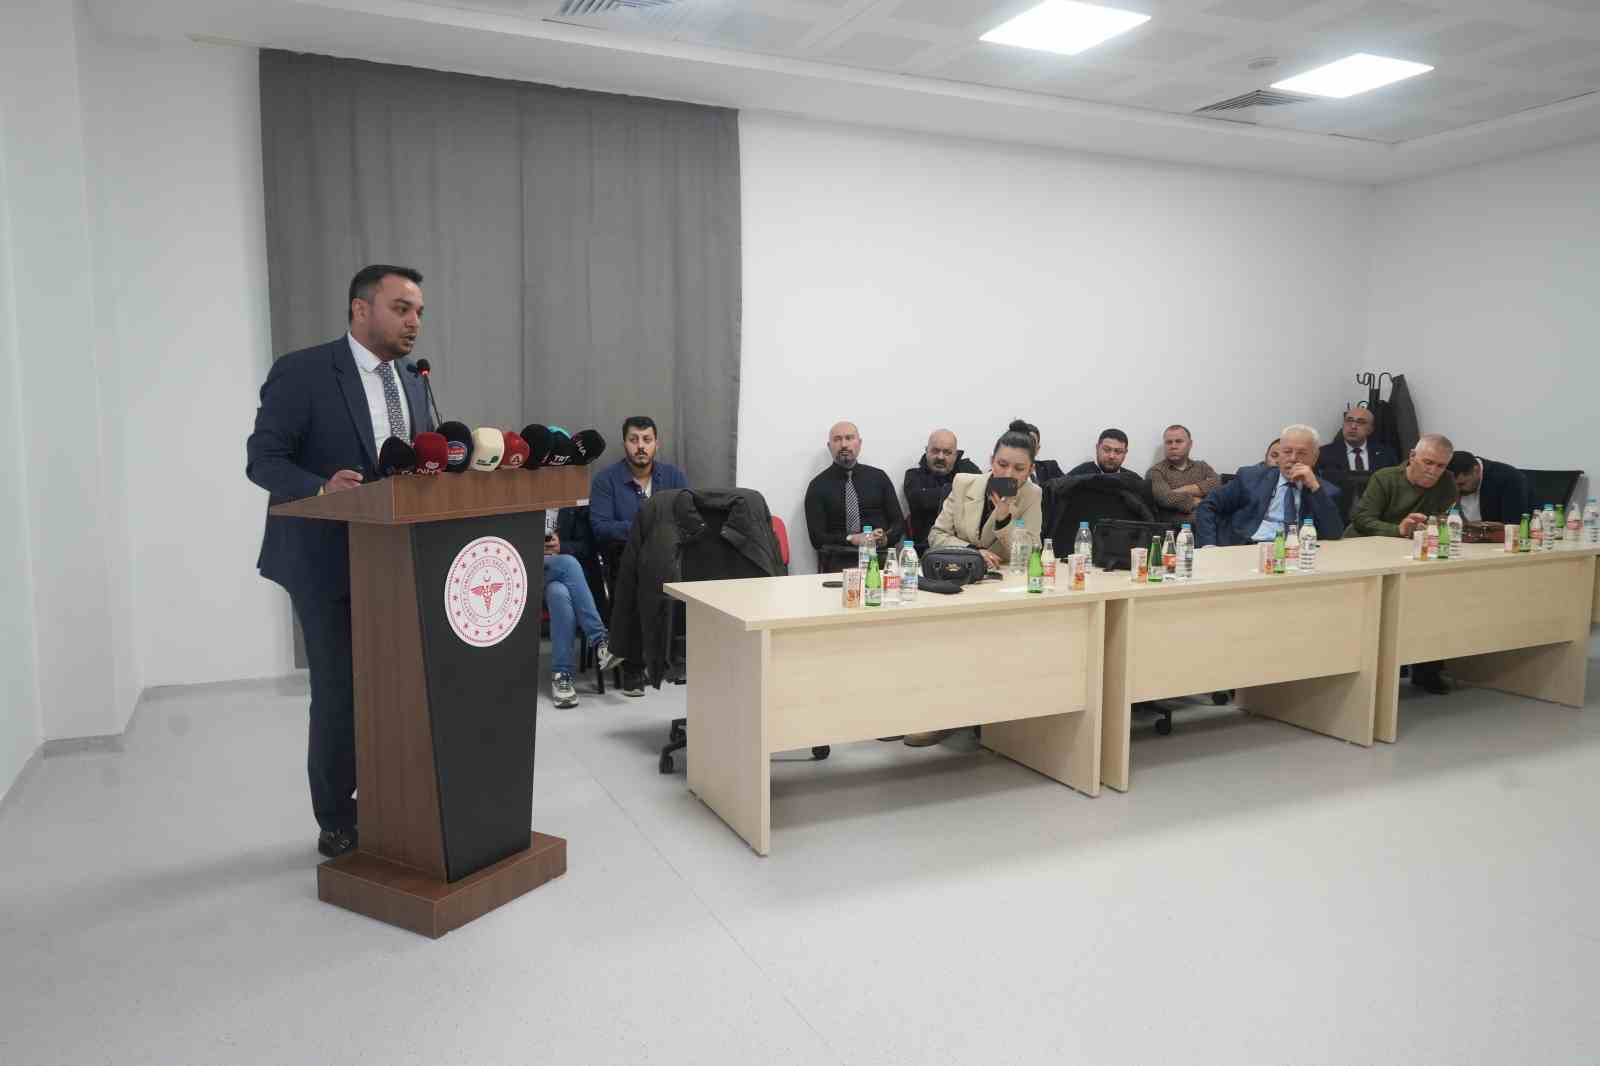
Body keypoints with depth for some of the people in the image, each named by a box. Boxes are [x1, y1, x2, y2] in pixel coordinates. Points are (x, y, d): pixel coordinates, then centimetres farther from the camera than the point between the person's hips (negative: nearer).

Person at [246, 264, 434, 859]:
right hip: (327, 561, -6)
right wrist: (323, 487, -30)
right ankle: (336, 822, 19)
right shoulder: (301, 372, -10)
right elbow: (262, 460, -12)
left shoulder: (412, 385, 10)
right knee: (339, 693, 1)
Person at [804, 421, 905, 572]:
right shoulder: (818, 486, 7)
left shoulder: (878, 477, 14)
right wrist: (852, 539, -16)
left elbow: (899, 522, 12)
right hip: (839, 561, -2)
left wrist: (885, 538, -11)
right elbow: (817, 538, 0)